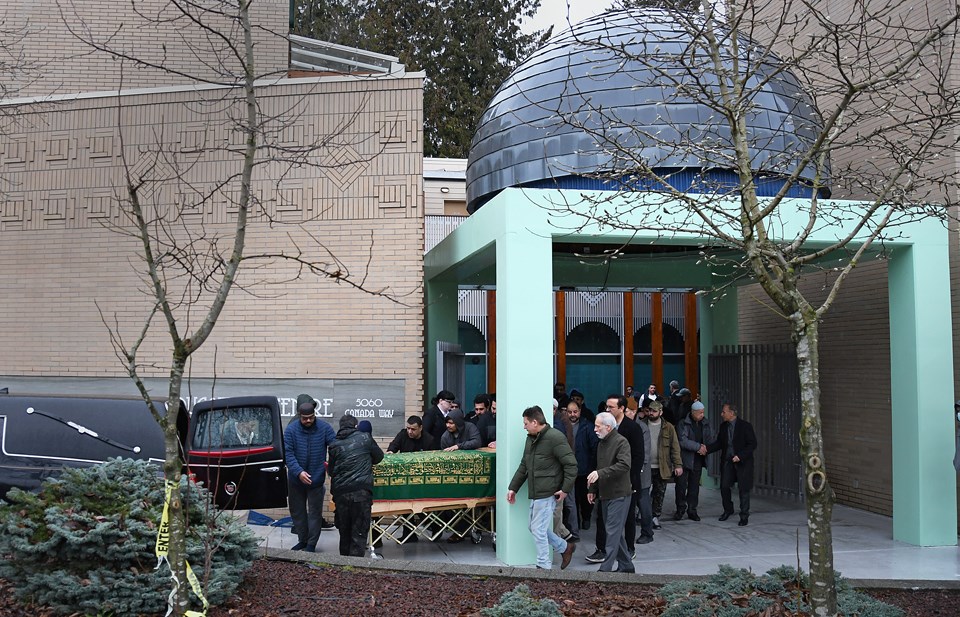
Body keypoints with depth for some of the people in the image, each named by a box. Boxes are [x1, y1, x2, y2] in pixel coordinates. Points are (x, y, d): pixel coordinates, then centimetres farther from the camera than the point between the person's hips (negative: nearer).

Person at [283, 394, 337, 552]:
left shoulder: (324, 428, -9)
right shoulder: (291, 429, -9)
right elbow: (287, 453, -14)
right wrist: (298, 472, -26)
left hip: (316, 478, -1)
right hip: (296, 479, 2)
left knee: (315, 512, 5)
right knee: (297, 511, 14)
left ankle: (311, 544, 16)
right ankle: (302, 540, 30)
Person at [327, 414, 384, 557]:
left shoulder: (334, 444, 9)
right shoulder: (365, 438, 3)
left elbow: (331, 470, 16)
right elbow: (379, 457, 15)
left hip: (340, 492, 3)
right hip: (361, 491, -3)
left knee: (344, 532, 16)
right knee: (359, 533, 0)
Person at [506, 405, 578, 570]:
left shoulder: (555, 437, -15)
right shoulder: (530, 439, 14)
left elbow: (571, 464, -15)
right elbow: (523, 466, 21)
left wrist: (566, 489, -17)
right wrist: (513, 487, 18)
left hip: (547, 494, -9)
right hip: (535, 494, 9)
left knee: (539, 530, -4)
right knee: (536, 528, 15)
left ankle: (544, 566, 9)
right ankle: (565, 547, 30)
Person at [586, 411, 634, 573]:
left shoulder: (621, 442, -13)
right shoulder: (602, 443, 16)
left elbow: (624, 465, -26)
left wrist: (600, 473, -29)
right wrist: (593, 490, 19)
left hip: (619, 494, -9)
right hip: (605, 494, 9)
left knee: (613, 532, -9)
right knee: (615, 532, 14)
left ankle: (605, 569, -9)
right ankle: (626, 565, 24)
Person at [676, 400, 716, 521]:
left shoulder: (706, 425, 8)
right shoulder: (683, 424, -8)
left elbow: (713, 440, 14)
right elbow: (683, 441, -18)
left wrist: (705, 447, -6)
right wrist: (698, 447, -17)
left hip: (698, 460, 4)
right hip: (685, 460, -4)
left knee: (694, 487, 9)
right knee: (681, 485, -1)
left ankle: (692, 511, 18)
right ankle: (680, 509, 13)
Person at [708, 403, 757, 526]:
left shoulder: (745, 426, -12)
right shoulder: (723, 426, 5)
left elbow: (752, 444, -12)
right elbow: (719, 443, 10)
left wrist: (740, 456, -20)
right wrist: (707, 449, -7)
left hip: (743, 462, -5)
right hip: (727, 461, 5)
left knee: (743, 489, 0)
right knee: (724, 487, 4)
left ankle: (744, 516, 11)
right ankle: (728, 510, 26)